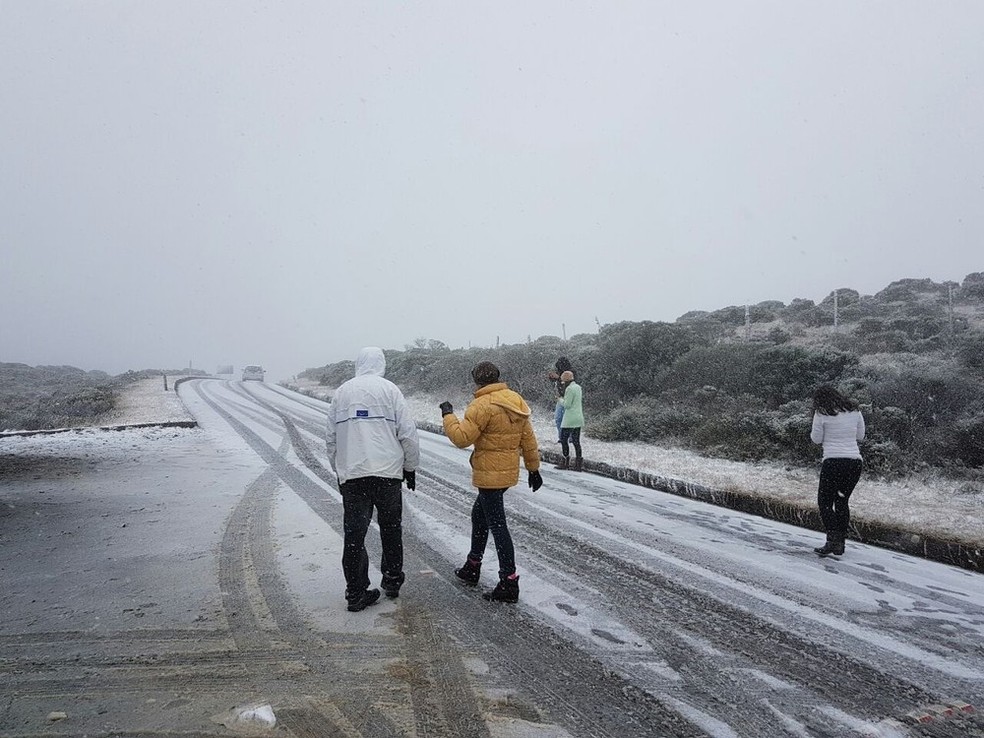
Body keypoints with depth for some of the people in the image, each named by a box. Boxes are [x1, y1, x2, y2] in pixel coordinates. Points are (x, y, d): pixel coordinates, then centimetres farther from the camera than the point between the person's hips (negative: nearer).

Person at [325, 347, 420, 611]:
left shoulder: (341, 392, 10)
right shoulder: (389, 389, -1)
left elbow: (331, 438, 14)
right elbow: (408, 433, -3)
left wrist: (339, 470, 23)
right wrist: (410, 467, 8)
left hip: (351, 475, 2)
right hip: (387, 473, -2)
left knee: (354, 534, 6)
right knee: (391, 529, 15)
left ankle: (356, 593, 8)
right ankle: (392, 581, 24)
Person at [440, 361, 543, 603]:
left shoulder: (482, 405, -17)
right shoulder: (516, 401, 8)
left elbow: (462, 438, -19)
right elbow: (528, 439, 12)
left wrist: (448, 416, -5)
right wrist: (533, 468, 19)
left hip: (490, 474, -9)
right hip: (508, 471, 9)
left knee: (497, 525, -4)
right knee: (479, 514, 23)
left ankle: (509, 583, -1)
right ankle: (472, 568, 35)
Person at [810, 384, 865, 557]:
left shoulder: (821, 413, -3)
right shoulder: (854, 410, 11)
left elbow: (817, 439, 3)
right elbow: (860, 436, 18)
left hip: (833, 462, -5)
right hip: (855, 461, 5)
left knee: (825, 501, 4)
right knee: (842, 501, 16)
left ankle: (832, 540, -10)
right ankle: (840, 544, 18)